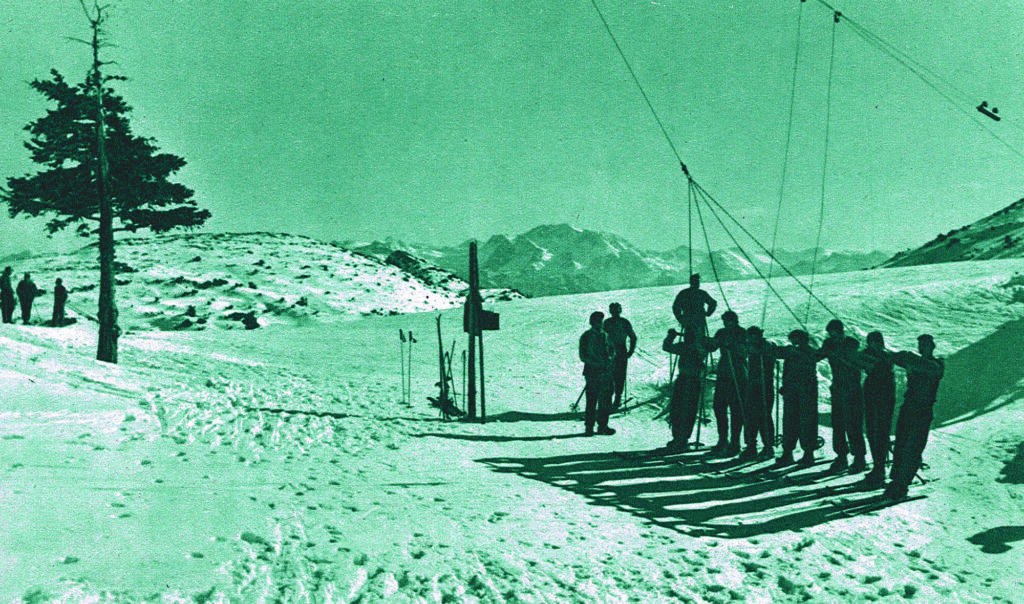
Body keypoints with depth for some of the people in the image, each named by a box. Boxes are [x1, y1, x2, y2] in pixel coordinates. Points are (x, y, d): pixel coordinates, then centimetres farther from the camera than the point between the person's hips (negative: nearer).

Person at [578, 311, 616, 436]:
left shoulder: (605, 335, 13)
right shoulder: (586, 337, -2)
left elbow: (612, 350, 18)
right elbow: (583, 357, -6)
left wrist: (610, 358, -5)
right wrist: (598, 363, -16)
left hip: (605, 372, 5)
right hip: (592, 372, -5)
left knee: (605, 400, 4)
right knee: (591, 401, -6)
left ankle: (602, 426, 14)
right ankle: (589, 427, 1)